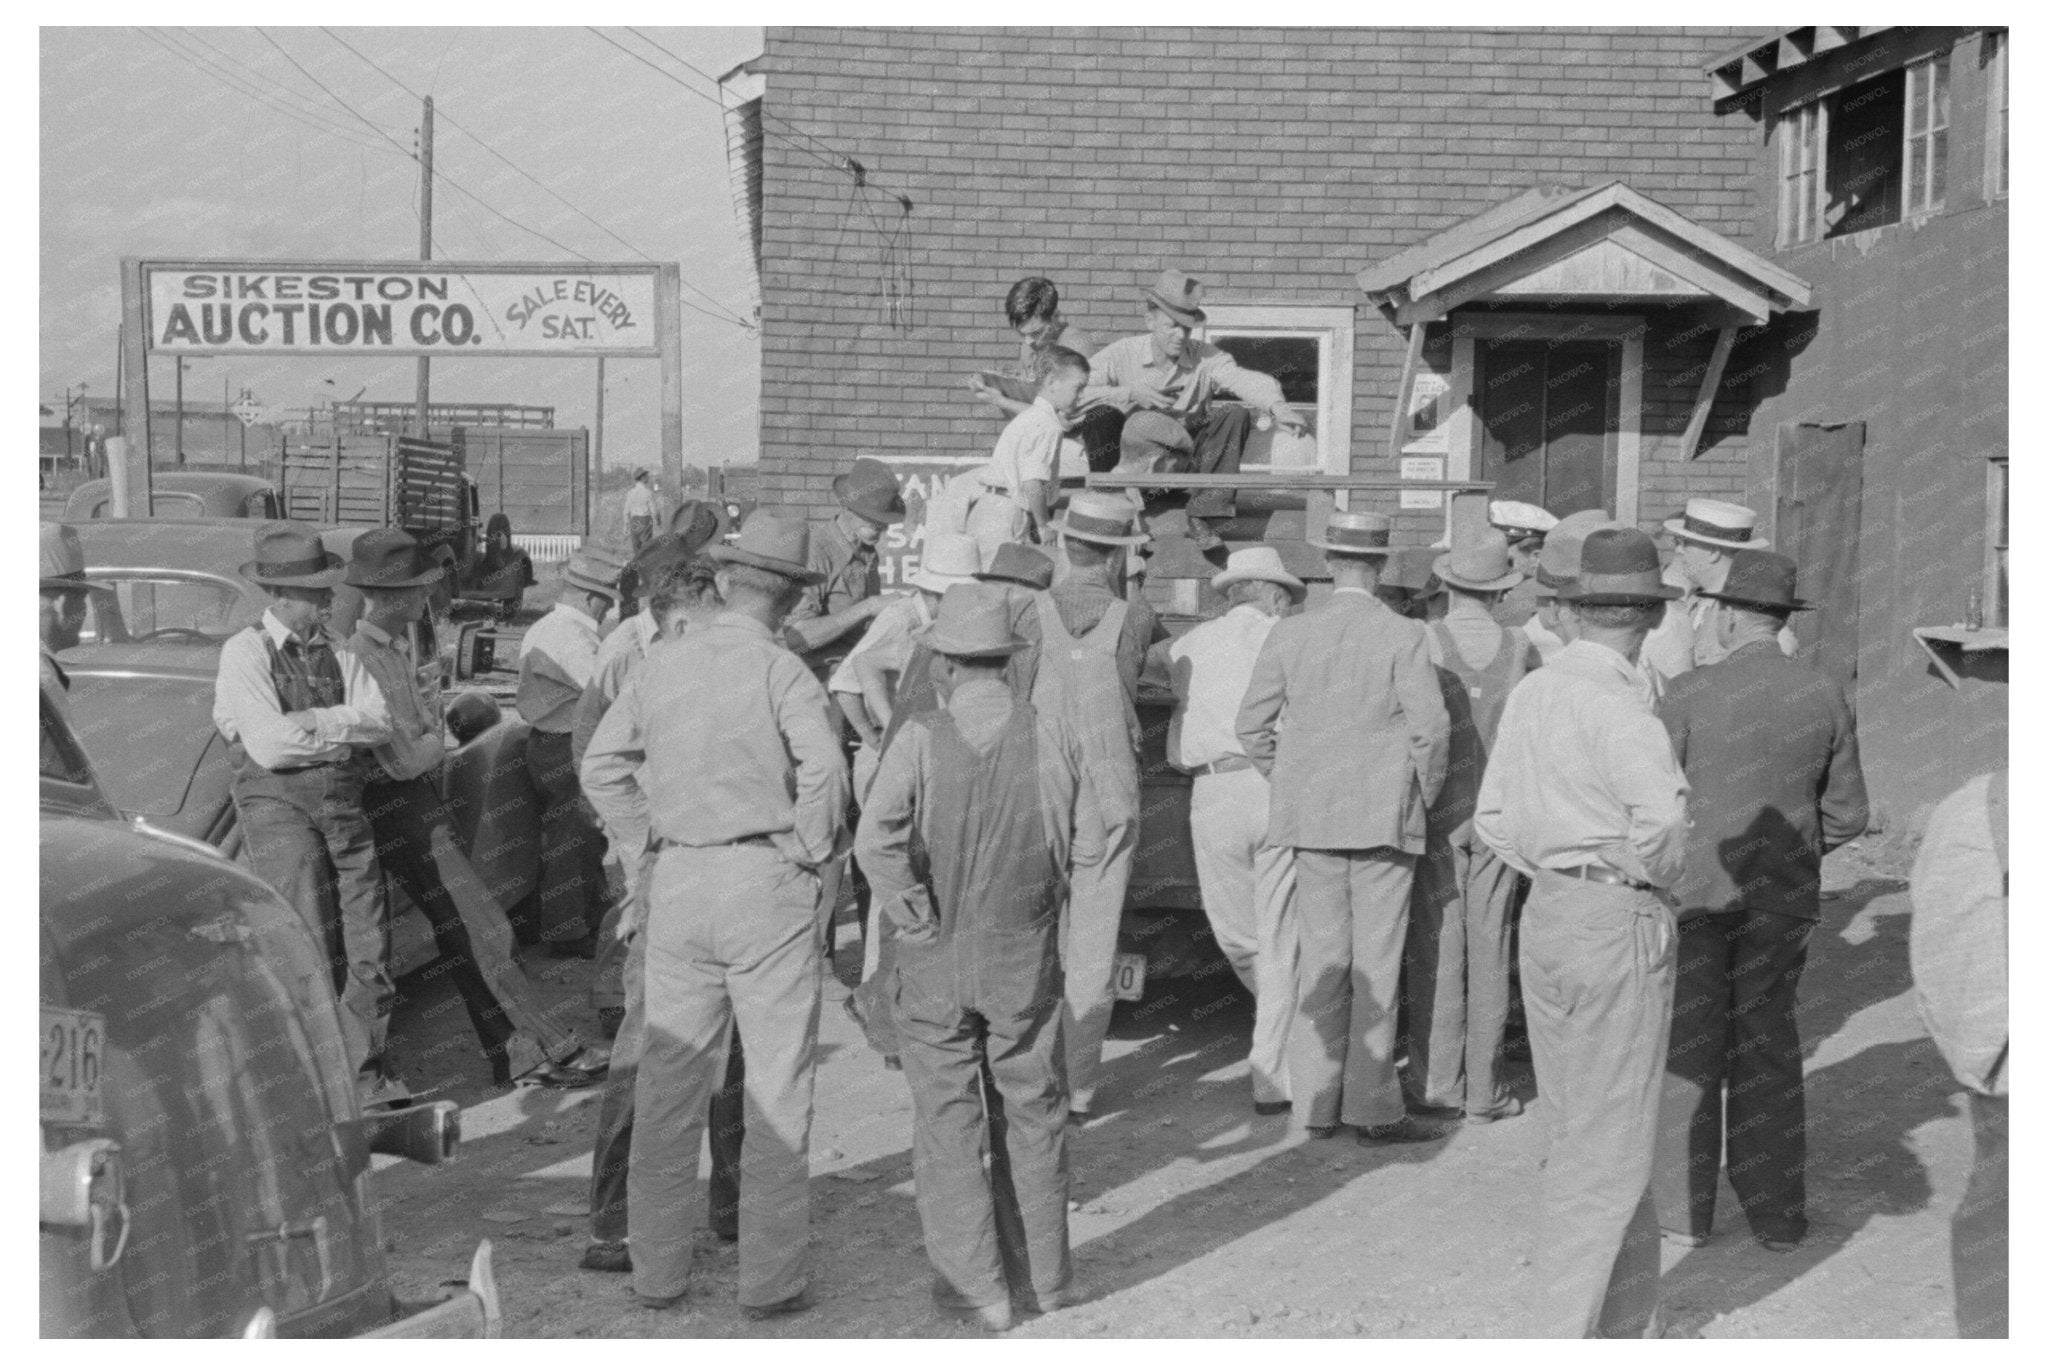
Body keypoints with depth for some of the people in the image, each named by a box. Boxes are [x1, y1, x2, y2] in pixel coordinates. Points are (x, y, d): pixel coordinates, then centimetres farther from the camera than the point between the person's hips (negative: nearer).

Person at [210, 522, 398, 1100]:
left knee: (369, 947, 2)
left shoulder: (337, 648, 12)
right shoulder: (244, 653, -4)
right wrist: (347, 731, -4)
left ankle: (365, 1074, 11)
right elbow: (270, 746, -15)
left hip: (345, 802, 5)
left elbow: (379, 718, -2)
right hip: (279, 800, -5)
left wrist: (307, 722, -13)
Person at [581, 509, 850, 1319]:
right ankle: (770, 1278, 7)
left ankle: (657, 1270, 18)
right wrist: (811, 847, -9)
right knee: (777, 1087, 3)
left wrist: (651, 837, 11)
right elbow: (822, 764, -23)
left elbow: (602, 765, 9)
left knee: (667, 1081, 12)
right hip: (765, 882, -5)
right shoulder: (780, 670, -8)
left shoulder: (662, 664, 7)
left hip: (679, 881, 5)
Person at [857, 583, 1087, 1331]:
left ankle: (976, 1285, 9)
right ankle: (1040, 1270, 26)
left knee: (948, 1120, 8)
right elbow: (1079, 840, 2)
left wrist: (914, 913, -13)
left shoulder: (921, 738, -12)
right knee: (1030, 1109, 16)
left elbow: (877, 839, -23)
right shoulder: (1053, 736, -5)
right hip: (1027, 956, 2)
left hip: (935, 959, -2)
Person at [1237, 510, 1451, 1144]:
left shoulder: (1289, 634, 0)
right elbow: (1431, 727, -12)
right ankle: (1372, 1107, 6)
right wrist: (1424, 794, 3)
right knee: (1376, 961, 3)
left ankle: (1316, 1101, 13)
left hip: (1310, 816, 3)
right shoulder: (1403, 637, -10)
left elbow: (1252, 723, 2)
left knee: (1322, 956, 10)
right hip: (1385, 817, -3)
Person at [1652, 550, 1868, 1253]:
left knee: (1690, 1049, 7)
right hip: (1783, 902, 3)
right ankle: (1777, 1213, 17)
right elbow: (1847, 814, 2)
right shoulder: (1826, 695, -2)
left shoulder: (1690, 693, -12)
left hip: (1696, 888, -3)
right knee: (1770, 1048, 13)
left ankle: (1684, 1209, 12)